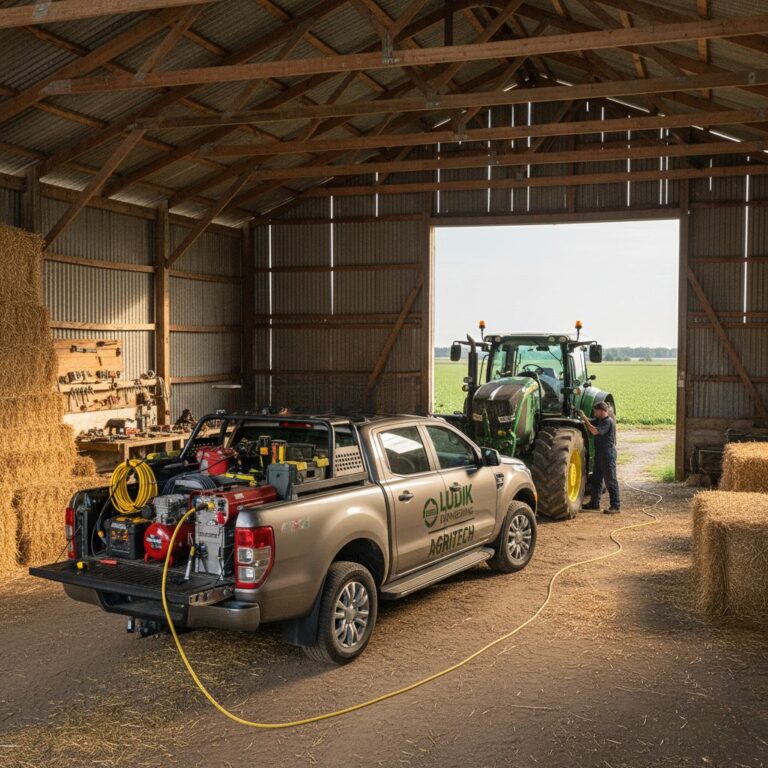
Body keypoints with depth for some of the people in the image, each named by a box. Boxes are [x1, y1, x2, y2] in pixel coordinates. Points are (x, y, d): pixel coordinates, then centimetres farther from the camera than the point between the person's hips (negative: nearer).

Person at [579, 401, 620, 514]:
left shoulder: (608, 422, -17)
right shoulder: (599, 420, 12)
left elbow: (595, 431, -25)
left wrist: (585, 420, -21)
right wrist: (583, 416, -1)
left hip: (608, 454, -10)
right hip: (600, 454, 10)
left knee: (610, 480, -6)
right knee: (596, 479, 15)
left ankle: (616, 506, -3)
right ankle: (594, 503, 24)